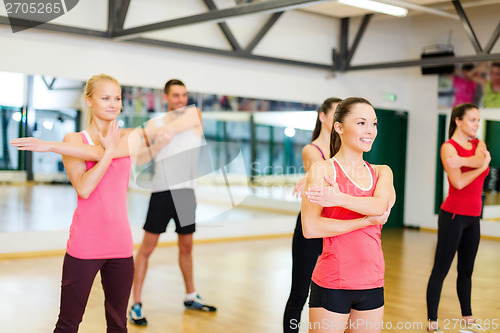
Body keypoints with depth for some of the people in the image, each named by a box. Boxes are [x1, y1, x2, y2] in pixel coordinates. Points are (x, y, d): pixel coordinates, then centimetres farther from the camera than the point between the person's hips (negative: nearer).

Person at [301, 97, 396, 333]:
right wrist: (367, 220, -13)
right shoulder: (323, 169, -6)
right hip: (332, 284, -5)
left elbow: (380, 205, -13)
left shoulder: (382, 172, 10)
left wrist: (339, 199, -31)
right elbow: (310, 228, -17)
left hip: (372, 284, 5)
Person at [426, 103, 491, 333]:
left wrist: (462, 160, -30)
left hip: (473, 217, 7)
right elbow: (459, 182, -18)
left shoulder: (478, 144, 11)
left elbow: (482, 160, -13)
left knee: (466, 271, 14)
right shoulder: (448, 147, -8)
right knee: (440, 270, -3)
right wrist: (481, 165, -11)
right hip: (454, 215, -7)